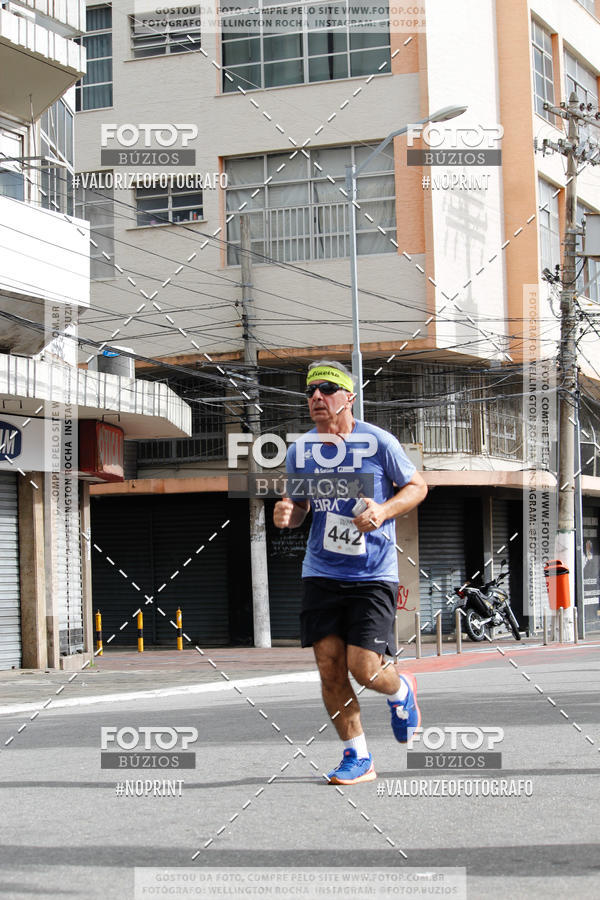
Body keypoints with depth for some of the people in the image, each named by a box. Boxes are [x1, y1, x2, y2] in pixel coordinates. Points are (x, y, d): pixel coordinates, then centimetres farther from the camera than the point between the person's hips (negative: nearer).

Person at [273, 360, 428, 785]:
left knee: (363, 667, -11)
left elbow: (417, 486, 3)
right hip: (321, 573, 4)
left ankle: (401, 690, 26)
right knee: (329, 666, -3)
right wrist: (287, 514, -7)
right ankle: (358, 758, 13)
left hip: (373, 575, -4)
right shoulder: (300, 452, 4)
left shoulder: (378, 442, -7)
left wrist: (384, 511, -15)